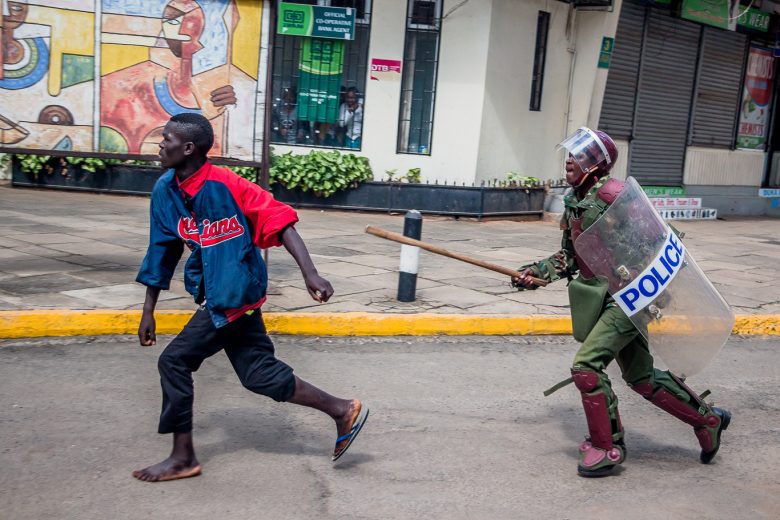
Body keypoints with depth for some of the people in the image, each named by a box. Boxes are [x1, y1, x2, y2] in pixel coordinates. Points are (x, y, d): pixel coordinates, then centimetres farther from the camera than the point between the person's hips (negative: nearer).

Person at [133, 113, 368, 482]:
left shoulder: (225, 185, -20)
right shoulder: (165, 190, 1)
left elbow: (280, 221, -21)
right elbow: (162, 252, 8)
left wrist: (309, 274, -30)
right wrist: (148, 311, 10)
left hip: (231, 295, -7)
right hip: (218, 295, 7)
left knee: (175, 361, -5)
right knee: (259, 373, 10)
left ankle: (183, 457, 12)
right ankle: (343, 411, 23)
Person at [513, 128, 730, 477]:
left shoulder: (610, 193, -15)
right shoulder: (574, 203, 11)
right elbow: (569, 257, 17)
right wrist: (537, 271, 4)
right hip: (606, 298, 9)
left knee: (586, 365, -14)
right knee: (641, 376, 16)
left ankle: (607, 448, 2)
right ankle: (708, 419, 35)